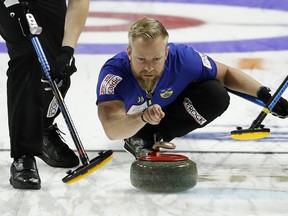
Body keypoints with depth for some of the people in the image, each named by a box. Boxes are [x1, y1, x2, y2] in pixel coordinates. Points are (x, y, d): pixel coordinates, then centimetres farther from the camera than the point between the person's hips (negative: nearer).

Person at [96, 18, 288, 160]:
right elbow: (112, 131, -52)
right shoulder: (114, 72, -42)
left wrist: (263, 94, -26)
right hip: (132, 118, -2)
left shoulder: (183, 58, -35)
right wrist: (143, 117, -70)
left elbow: (226, 74, -15)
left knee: (217, 96, -25)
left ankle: (154, 137, -12)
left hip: (171, 109, 2)